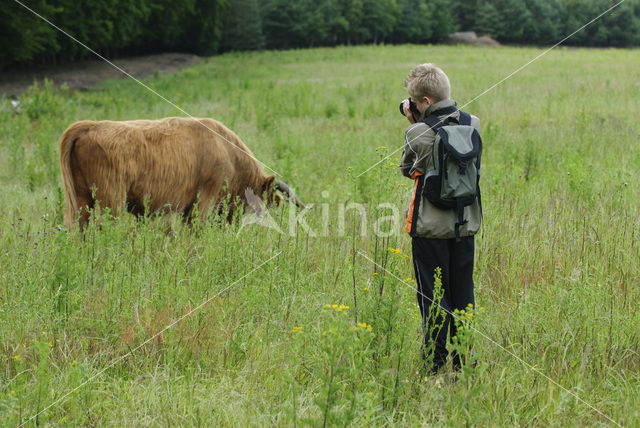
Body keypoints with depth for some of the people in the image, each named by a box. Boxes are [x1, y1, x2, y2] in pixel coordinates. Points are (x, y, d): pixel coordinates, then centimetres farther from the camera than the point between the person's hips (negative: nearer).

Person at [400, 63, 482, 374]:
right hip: (466, 223, 5)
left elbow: (407, 168, 1)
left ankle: (435, 369, 7)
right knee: (463, 295, 14)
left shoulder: (419, 133, -16)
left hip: (431, 227, -5)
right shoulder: (473, 124, -1)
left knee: (433, 298, 4)